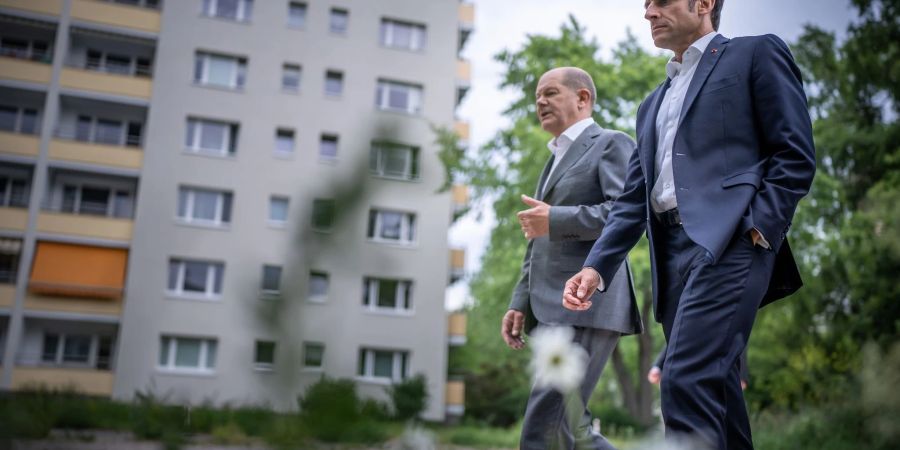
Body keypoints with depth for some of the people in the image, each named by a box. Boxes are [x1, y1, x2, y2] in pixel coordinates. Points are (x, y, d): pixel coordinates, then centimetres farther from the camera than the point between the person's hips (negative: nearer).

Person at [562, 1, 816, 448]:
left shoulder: (756, 54, 10)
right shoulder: (653, 104, 28)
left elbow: (796, 155, -1)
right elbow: (633, 198, 20)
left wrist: (757, 226, -14)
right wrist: (596, 266, 7)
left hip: (728, 240, -7)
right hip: (671, 254, 7)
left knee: (686, 378, -20)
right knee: (712, 390, 6)